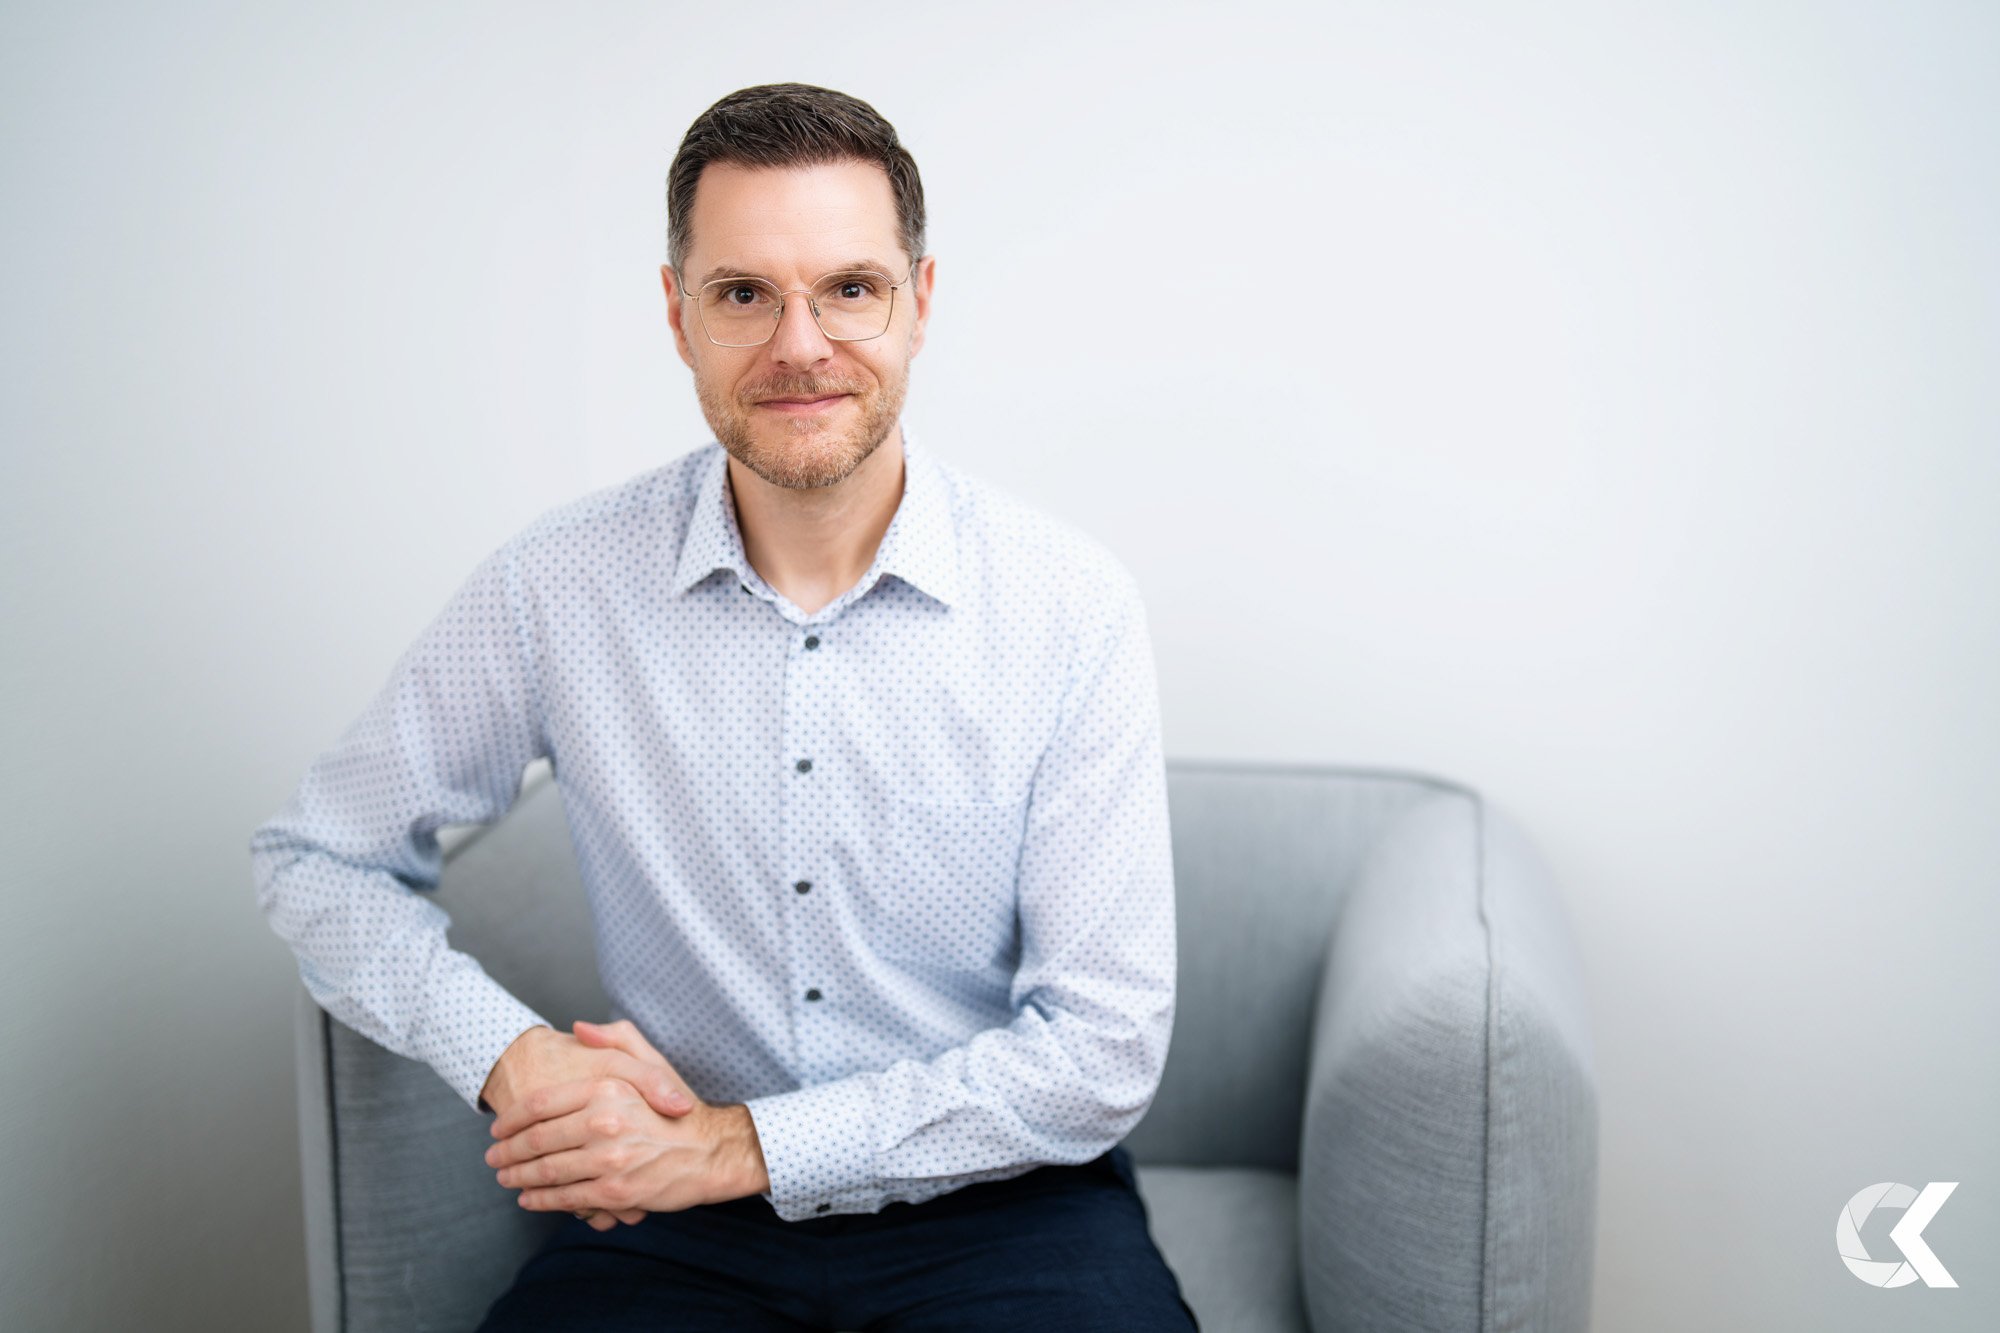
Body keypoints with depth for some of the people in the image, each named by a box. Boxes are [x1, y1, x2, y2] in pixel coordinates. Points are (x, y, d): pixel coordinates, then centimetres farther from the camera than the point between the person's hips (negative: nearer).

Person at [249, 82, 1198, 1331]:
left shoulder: (1071, 604, -11)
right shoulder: (557, 585, -6)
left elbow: (1104, 1050, -11)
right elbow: (318, 856, 6)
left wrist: (737, 1143, -15)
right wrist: (513, 1055, -11)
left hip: (997, 1208, 0)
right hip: (677, 1225, 1)